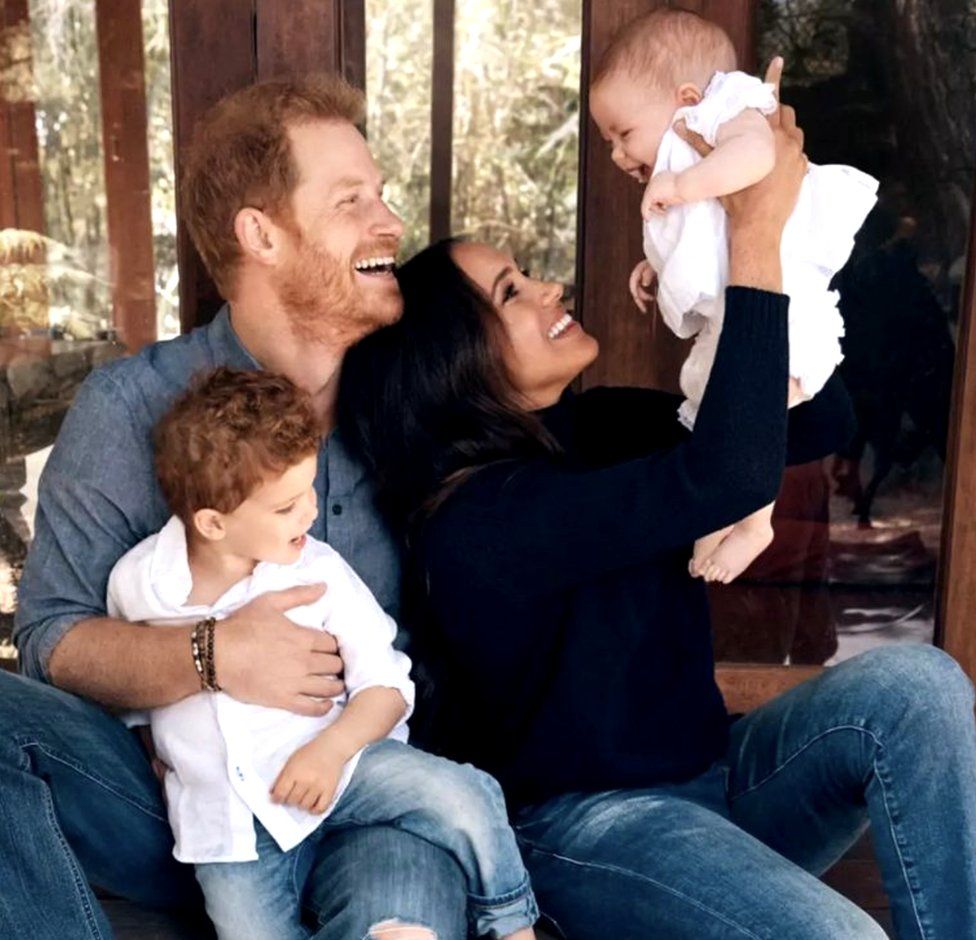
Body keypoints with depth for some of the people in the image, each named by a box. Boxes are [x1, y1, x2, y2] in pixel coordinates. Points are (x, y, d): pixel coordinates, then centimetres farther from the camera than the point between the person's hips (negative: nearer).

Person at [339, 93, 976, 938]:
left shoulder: (598, 429, 2)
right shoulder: (479, 520, -23)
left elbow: (821, 421, 3)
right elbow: (731, 475, -35)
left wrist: (778, 227, -8)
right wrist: (756, 239, -29)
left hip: (710, 776, 7)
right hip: (585, 825, -7)